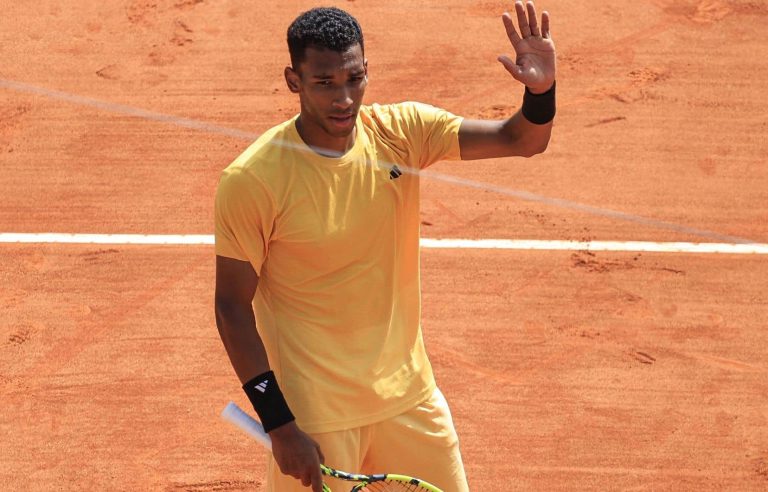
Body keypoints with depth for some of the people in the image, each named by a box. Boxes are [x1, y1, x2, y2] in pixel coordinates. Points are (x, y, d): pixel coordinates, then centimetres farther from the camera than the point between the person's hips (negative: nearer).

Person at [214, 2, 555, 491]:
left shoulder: (402, 131, -6)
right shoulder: (250, 181, -18)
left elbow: (522, 139, -7)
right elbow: (233, 307, -13)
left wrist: (541, 90, -29)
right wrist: (279, 425, -16)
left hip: (409, 394, 5)